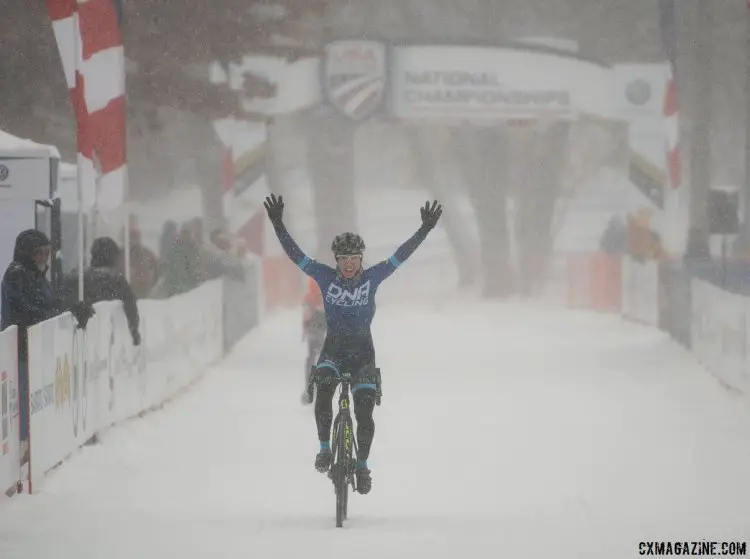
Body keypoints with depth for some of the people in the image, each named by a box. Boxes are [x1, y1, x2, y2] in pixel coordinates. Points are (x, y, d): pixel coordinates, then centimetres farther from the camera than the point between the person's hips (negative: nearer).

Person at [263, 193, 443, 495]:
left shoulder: (373, 277, -4)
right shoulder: (325, 276, -5)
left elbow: (401, 255, -8)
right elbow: (295, 254, -10)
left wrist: (425, 228, -15)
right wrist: (278, 224, -20)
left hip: (363, 351, 0)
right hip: (333, 348, 0)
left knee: (364, 412, -5)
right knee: (323, 386, -28)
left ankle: (362, 465, 12)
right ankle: (325, 448, -15)